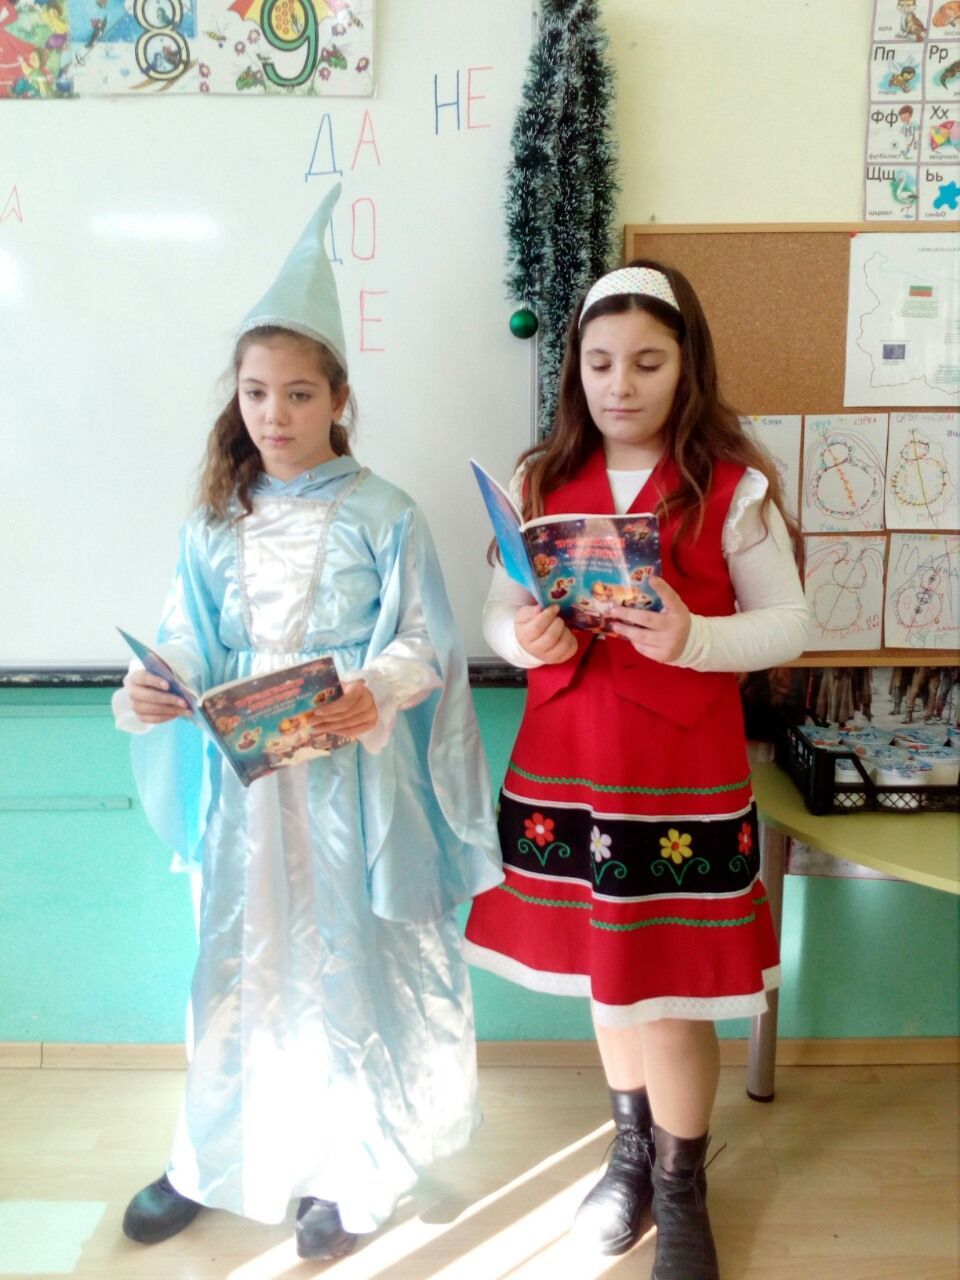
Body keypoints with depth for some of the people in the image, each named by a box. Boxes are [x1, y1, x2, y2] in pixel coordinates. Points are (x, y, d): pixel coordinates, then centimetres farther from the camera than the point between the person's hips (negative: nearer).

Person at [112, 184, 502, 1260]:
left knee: (351, 961, 8)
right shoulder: (215, 522, 6)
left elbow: (424, 643, -6)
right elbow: (189, 643, 5)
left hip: (352, 776, -3)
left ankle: (351, 1169, 31)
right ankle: (214, 1155, 37)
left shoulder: (382, 516, -5)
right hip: (245, 776, 3)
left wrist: (378, 692, -25)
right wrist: (151, 688, -15)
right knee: (240, 961, 14)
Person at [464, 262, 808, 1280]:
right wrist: (524, 636, -18)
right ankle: (631, 1151, 43)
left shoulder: (734, 486, -6)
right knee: (604, 974, 19)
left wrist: (692, 639, -25)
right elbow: (496, 612, 5)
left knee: (669, 992, 4)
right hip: (563, 770, 4)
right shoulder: (541, 481, 4)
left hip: (683, 778, -3)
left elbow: (787, 624, -7)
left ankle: (680, 1191, 31)